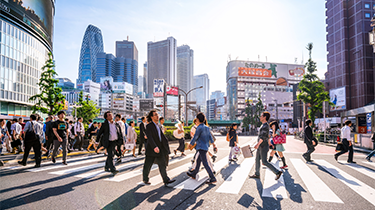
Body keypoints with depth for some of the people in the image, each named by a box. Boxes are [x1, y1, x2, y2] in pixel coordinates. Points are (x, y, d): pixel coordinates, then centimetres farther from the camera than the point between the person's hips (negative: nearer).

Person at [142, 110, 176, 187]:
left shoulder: (157, 126, 13)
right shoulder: (149, 126, -13)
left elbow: (162, 135, 20)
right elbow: (149, 137, -25)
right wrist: (154, 147, -36)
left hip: (159, 149, 7)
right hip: (151, 149, -7)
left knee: (162, 164, 3)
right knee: (148, 165, 8)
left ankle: (166, 180, 5)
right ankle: (145, 179, 26)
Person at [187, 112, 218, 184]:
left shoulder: (199, 128, -18)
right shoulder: (207, 127, 8)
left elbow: (195, 137, -13)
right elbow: (210, 136, 17)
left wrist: (191, 144, 2)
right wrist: (213, 144, 27)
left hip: (201, 148, -9)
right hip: (206, 147, 9)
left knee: (205, 163, -8)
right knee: (198, 161, 20)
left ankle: (213, 178, -8)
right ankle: (193, 174, 35)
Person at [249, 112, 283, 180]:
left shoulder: (265, 126, -19)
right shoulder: (264, 125, 12)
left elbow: (263, 136, -28)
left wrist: (258, 144, -33)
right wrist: (269, 142, 35)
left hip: (263, 147, -10)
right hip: (261, 146, 10)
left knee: (264, 162, -5)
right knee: (257, 159, 12)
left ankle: (277, 172, 4)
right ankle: (257, 174, 20)